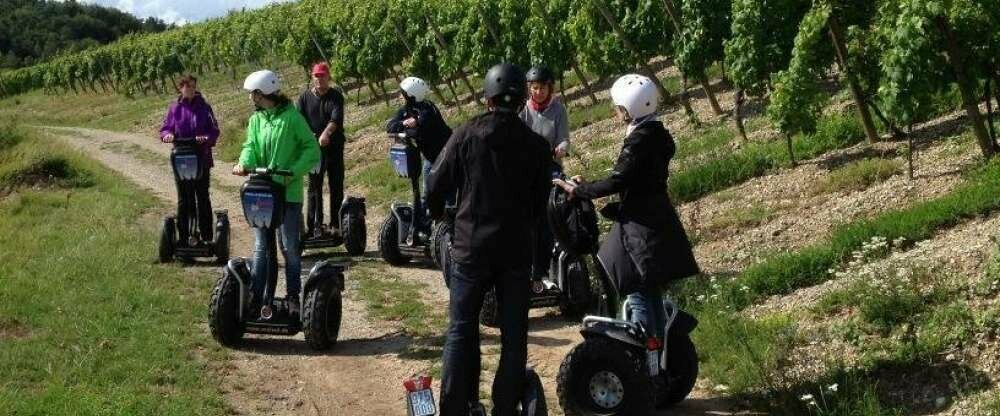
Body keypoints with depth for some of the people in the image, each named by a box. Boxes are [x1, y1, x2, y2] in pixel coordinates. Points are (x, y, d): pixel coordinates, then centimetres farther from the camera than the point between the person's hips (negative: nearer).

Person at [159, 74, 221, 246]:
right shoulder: (174, 108, 3)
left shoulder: (204, 107, -2)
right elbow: (165, 129, 6)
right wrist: (167, 135, -16)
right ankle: (183, 237, 14)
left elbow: (214, 131, -3)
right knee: (183, 199, 8)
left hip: (202, 159, -1)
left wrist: (205, 138, -23)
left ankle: (206, 237, 12)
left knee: (202, 198, 6)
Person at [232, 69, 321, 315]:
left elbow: (312, 149, -10)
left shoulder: (292, 117, -8)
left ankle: (293, 297, 14)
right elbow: (250, 145, 2)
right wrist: (244, 163, -21)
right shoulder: (256, 119, 9)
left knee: (290, 247, 4)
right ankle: (255, 295, 15)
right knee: (260, 247, 10)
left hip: (288, 192, -5)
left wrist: (292, 173, -20)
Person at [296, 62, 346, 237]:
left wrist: (326, 133, -32)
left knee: (336, 186, 4)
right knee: (314, 186, 0)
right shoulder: (305, 97, 7)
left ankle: (336, 224, 12)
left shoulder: (336, 96, 2)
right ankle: (315, 225, 2)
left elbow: (336, 118, -14)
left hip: (334, 146, 0)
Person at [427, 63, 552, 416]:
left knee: (461, 330, 8)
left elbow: (436, 186, -4)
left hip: (471, 247, -1)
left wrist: (438, 214, 17)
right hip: (517, 251, 1)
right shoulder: (537, 145, -1)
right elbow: (540, 203, 6)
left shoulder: (466, 135, -7)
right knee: (514, 336, 9)